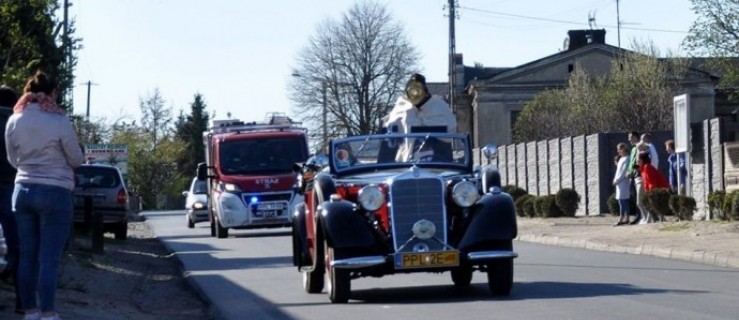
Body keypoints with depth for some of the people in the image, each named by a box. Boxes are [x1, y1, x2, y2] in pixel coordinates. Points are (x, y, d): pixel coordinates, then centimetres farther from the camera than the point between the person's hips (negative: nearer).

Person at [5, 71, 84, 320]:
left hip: (23, 191, 5)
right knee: (49, 258, -3)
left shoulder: (14, 122, 2)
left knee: (27, 255, 9)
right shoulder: (59, 121, -12)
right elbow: (77, 160, -1)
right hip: (55, 193, -5)